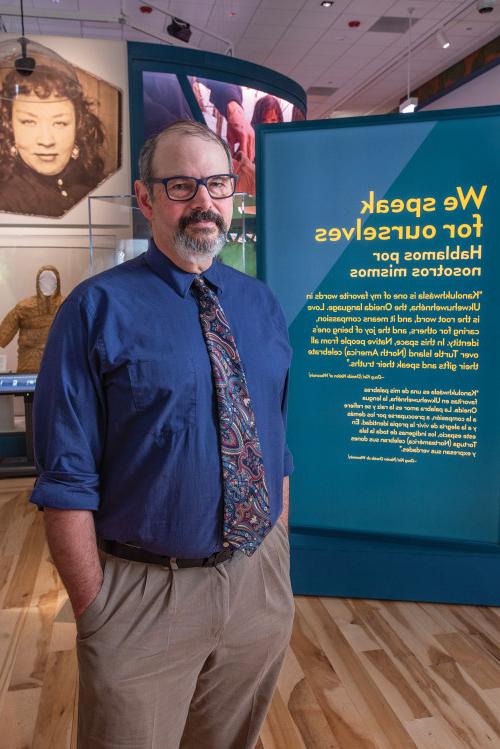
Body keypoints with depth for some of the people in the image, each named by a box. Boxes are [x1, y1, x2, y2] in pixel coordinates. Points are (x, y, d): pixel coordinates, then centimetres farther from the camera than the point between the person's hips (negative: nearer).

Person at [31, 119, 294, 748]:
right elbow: (67, 481, -12)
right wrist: (94, 614, -11)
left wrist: (278, 564, 9)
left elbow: (273, 445, 9)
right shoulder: (97, 309, -12)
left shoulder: (261, 303, 4)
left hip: (260, 585, 5)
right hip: (143, 596, -4)